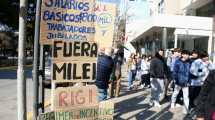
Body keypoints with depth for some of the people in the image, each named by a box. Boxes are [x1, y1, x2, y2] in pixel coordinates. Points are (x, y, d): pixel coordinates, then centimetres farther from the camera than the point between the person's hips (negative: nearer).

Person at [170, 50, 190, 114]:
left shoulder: (188, 62, -2)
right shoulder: (178, 62, -10)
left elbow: (189, 72, 3)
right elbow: (175, 71, -10)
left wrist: (188, 81, 0)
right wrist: (176, 80, -13)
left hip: (185, 82, 1)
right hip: (179, 82, -1)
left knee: (186, 96, 1)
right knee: (175, 93, 19)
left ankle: (186, 109, 12)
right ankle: (173, 102, 44)